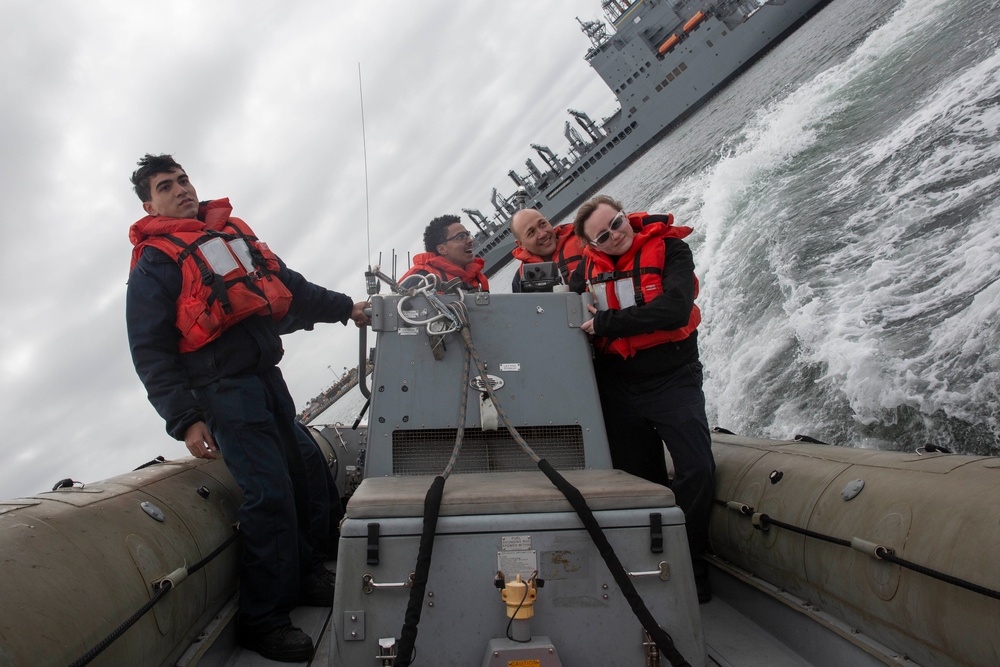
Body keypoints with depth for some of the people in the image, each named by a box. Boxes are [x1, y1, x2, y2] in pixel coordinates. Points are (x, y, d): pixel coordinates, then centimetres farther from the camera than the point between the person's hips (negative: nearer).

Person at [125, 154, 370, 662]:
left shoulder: (231, 230, 18)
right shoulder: (153, 261, -3)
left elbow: (286, 284, 26)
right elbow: (150, 352, -8)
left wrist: (343, 307, 26)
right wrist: (184, 420, -15)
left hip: (266, 377, 8)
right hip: (223, 388, -7)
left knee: (295, 480, 14)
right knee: (269, 494, -13)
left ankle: (298, 576, 33)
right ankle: (261, 620, 0)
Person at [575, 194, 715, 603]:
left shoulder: (668, 248, -9)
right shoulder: (590, 264, 2)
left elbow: (675, 309, -24)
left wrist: (605, 323, -22)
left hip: (672, 379, -3)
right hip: (617, 387, 3)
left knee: (697, 469, -13)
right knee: (638, 478, 9)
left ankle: (688, 564, 6)